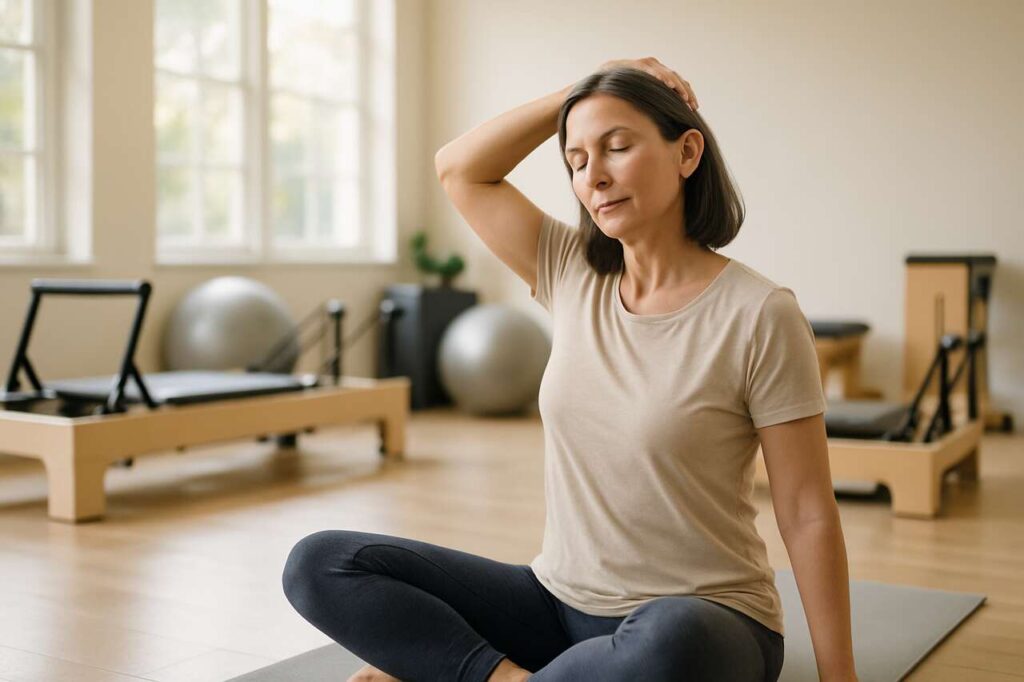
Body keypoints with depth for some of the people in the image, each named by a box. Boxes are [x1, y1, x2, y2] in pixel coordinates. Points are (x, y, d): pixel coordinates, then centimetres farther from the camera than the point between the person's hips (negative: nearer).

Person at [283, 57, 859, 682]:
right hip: (559, 600, 4)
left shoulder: (759, 314, -14)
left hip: (697, 624, -4)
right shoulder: (573, 277, 2)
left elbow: (809, 514, -11)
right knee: (320, 564, -8)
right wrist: (580, 92, 0)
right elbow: (458, 169, 5)